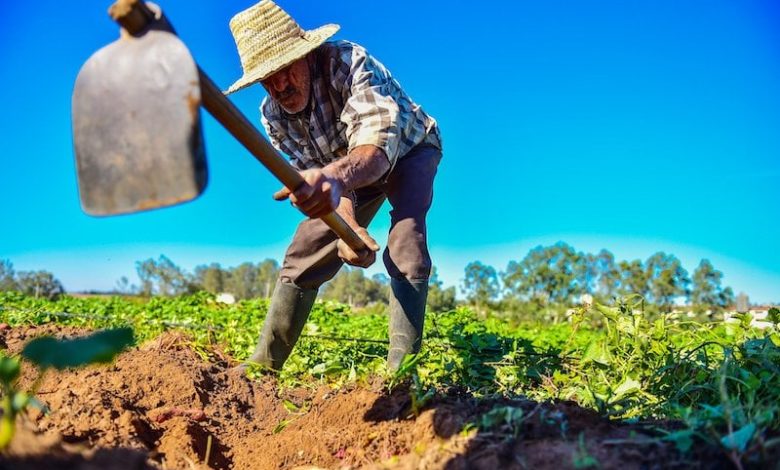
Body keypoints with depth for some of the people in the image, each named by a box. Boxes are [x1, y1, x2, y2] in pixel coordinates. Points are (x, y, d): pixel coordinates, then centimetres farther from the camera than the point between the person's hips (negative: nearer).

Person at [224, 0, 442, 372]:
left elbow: (377, 147, -51)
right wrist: (347, 226, -44)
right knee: (303, 257, -4)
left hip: (408, 149, -5)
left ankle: (401, 369, -29)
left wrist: (334, 176, -74)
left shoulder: (349, 64, -38)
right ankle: (263, 364, 6)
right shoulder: (273, 115, -19)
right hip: (349, 170, 5)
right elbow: (316, 176, -22)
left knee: (405, 246, -31)